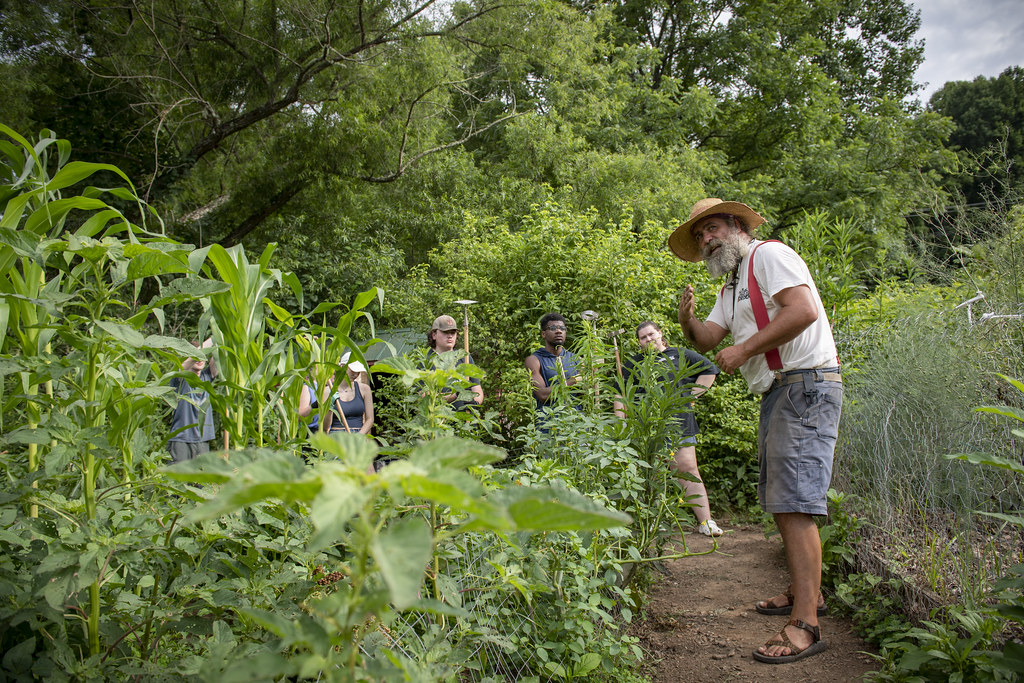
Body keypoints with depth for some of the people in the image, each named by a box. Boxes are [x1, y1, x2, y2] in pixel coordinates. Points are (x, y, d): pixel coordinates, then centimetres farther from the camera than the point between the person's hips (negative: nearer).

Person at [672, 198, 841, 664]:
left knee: (794, 504, -15)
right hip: (777, 394, 10)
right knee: (779, 502, 15)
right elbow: (708, 340, 17)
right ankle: (804, 591, 29)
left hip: (806, 385, -10)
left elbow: (803, 310, -20)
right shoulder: (732, 286, 24)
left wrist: (744, 349, -16)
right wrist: (688, 320, -4)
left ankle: (805, 626, -14)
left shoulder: (768, 255, -5)